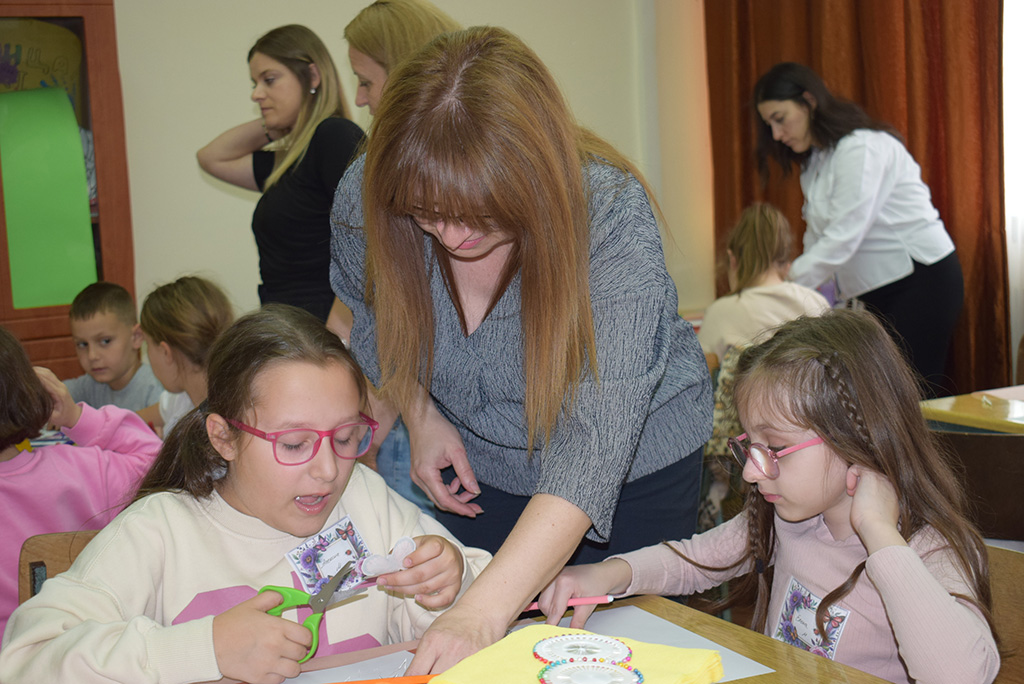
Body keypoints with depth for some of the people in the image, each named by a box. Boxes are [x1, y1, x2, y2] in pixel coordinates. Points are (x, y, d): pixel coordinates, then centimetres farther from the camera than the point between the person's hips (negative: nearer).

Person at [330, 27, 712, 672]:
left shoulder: (611, 214, -35)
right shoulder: (365, 197, -23)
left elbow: (597, 441, -43)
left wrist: (483, 611, -51)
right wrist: (421, 415, -12)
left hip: (635, 468, -3)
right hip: (479, 472, 3)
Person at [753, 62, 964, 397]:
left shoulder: (862, 147, -15)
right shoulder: (815, 162, 13)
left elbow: (844, 237, -22)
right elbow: (817, 240, 12)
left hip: (922, 279, -8)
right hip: (876, 290, 8)